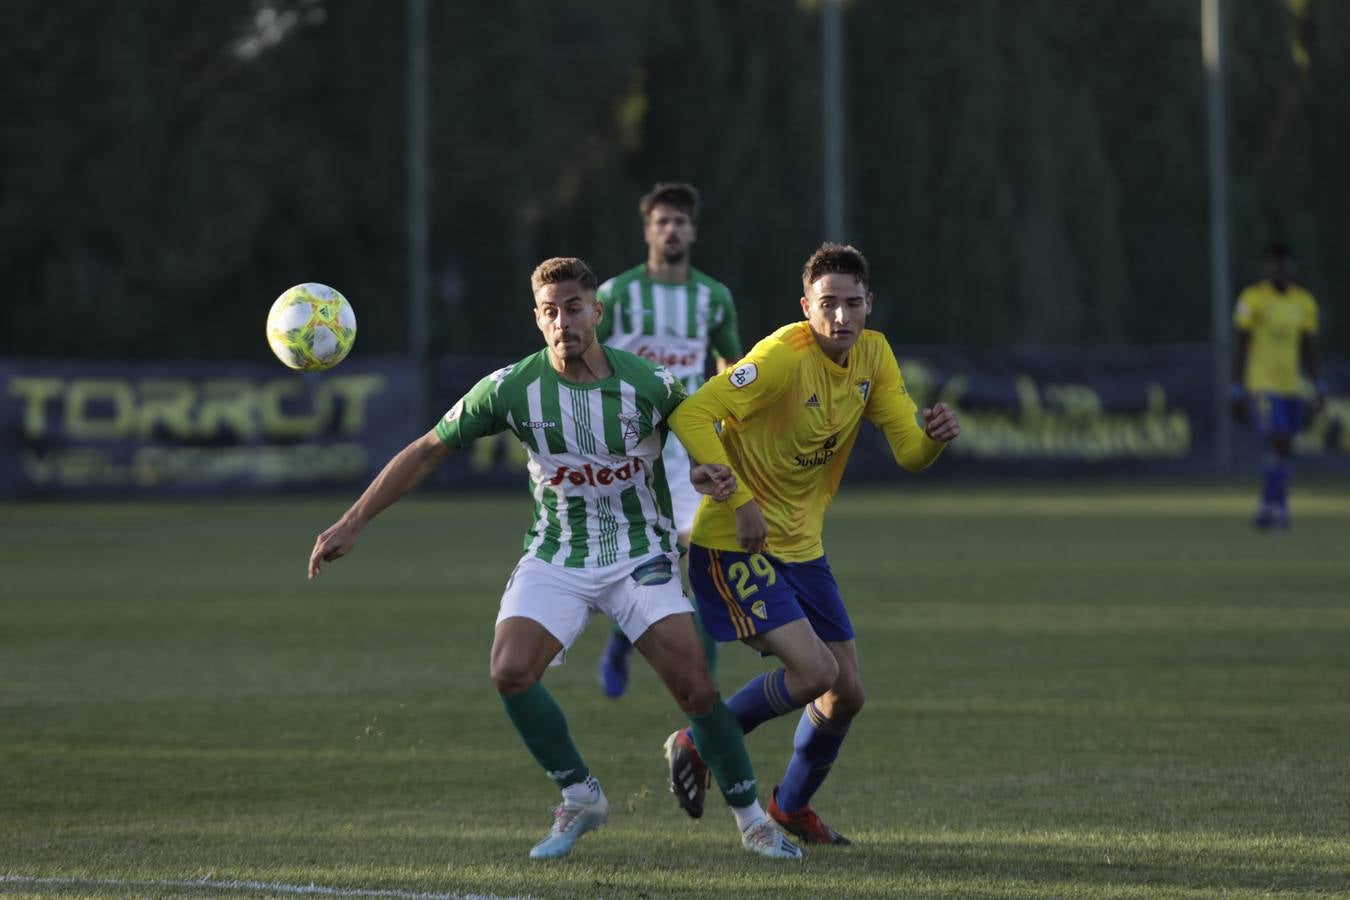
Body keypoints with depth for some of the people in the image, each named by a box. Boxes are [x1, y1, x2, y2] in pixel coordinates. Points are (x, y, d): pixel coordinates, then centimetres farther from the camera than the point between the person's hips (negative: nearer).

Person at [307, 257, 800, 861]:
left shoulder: (649, 384, -13)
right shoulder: (512, 388, -12)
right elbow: (428, 450, -3)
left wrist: (710, 474, -14)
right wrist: (352, 523, -4)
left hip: (640, 555, -1)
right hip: (555, 558, 1)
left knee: (695, 689, -13)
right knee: (509, 672, -21)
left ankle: (753, 821, 7)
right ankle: (580, 799, 0)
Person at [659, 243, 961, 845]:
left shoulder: (873, 355, 1)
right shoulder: (784, 356, -22)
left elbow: (909, 453, 1)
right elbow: (692, 415, -26)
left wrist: (934, 436, -22)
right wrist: (740, 499, -31)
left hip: (802, 547, 8)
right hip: (737, 544, -8)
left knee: (847, 694, 9)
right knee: (814, 670, -21)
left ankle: (791, 806, 34)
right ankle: (699, 746, 2)